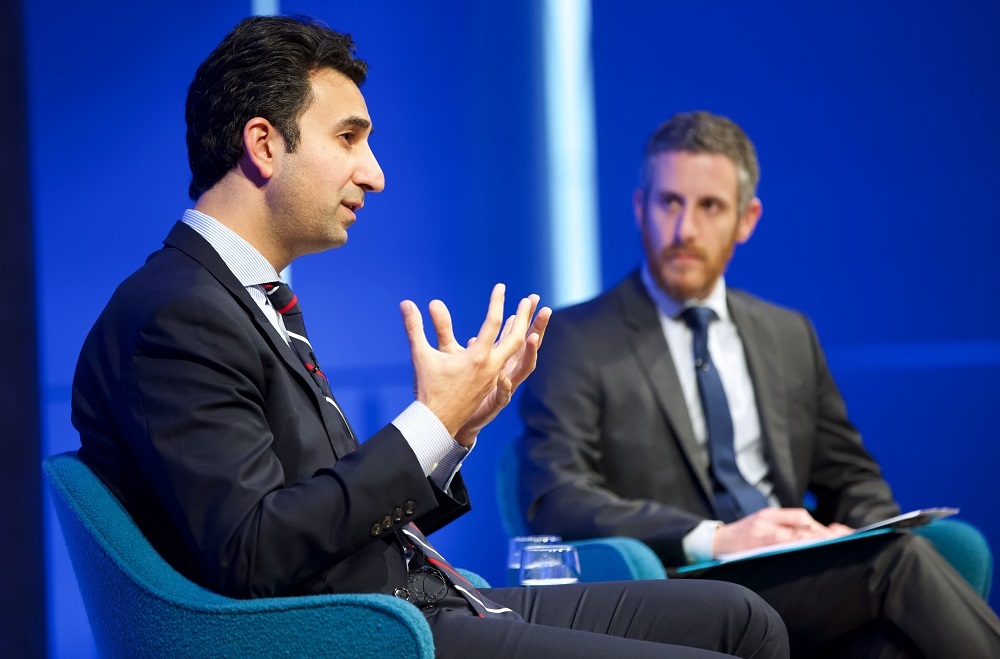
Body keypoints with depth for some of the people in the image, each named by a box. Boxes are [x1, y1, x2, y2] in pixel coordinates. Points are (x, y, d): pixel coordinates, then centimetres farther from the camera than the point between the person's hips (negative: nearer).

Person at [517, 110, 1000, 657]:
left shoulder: (789, 336, 21)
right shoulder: (575, 340, 5)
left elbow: (853, 481, 24)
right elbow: (553, 501, -8)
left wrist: (853, 536, -2)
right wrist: (715, 540, -22)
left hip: (799, 583, 4)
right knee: (897, 557, -29)